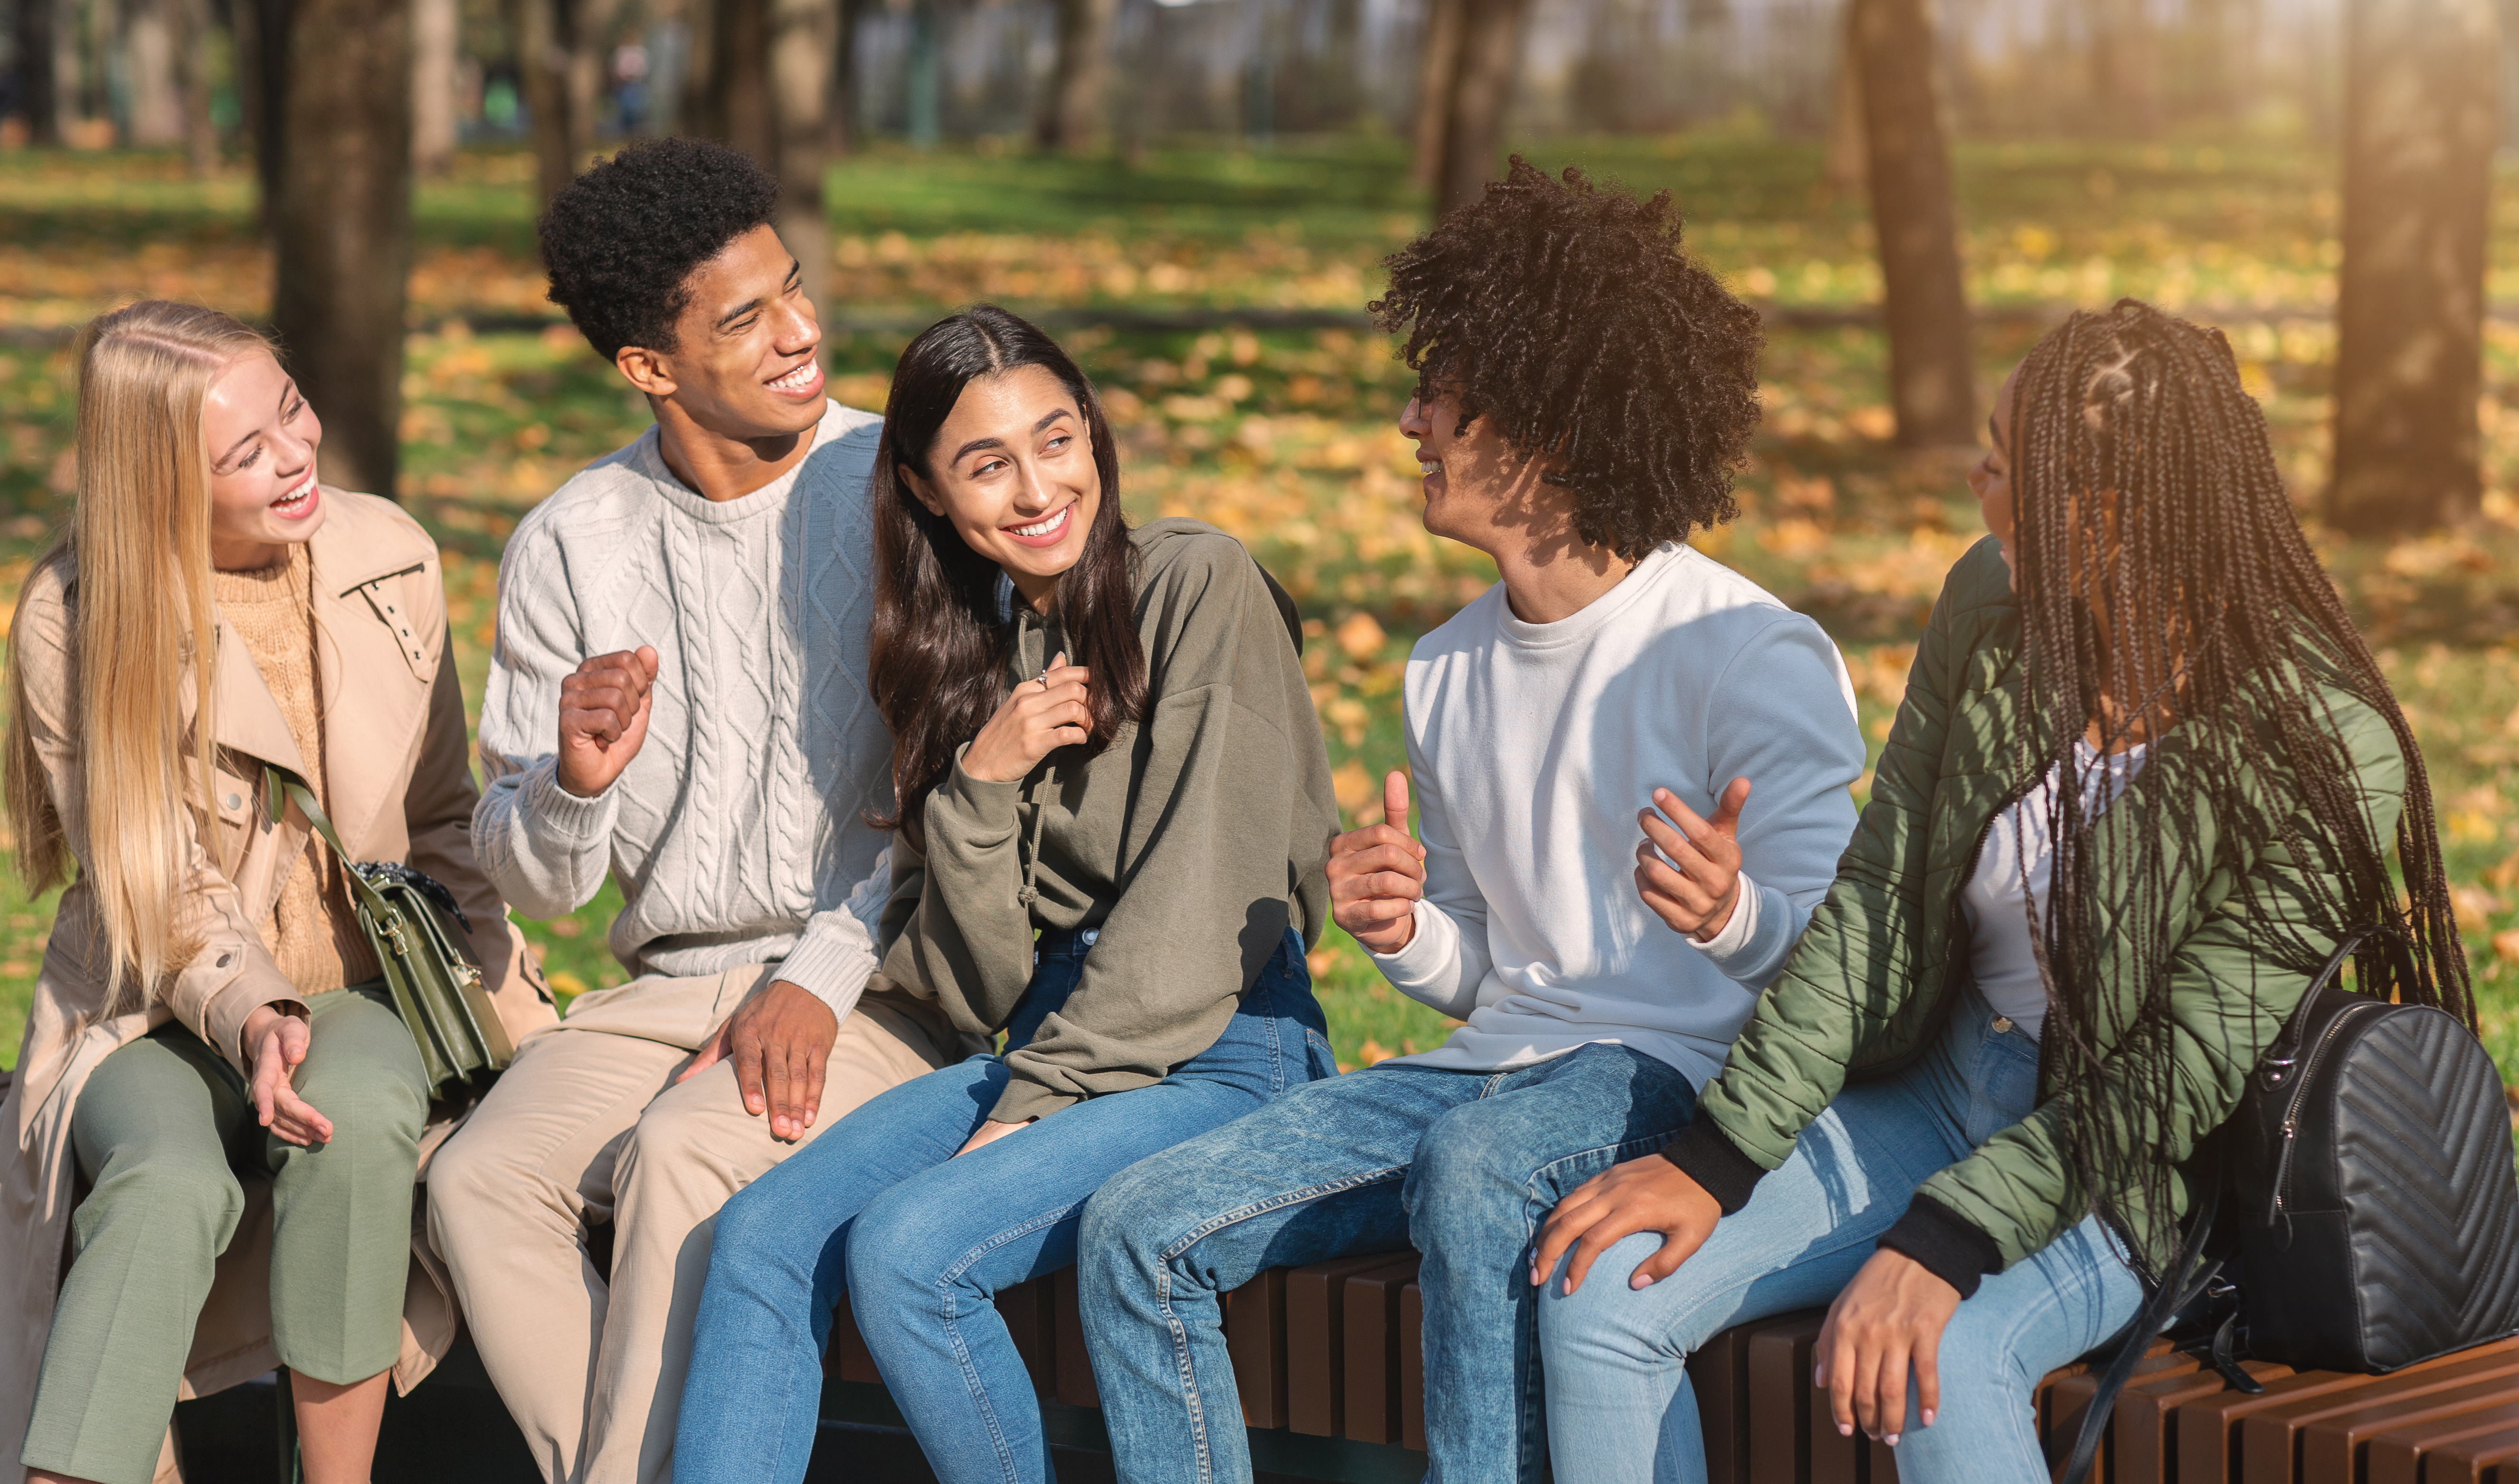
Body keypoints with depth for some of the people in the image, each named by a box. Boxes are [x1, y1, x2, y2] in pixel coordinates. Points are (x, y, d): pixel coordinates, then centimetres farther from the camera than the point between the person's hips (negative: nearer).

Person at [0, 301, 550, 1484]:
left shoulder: (390, 559, 0)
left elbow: (440, 820, 10)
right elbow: (157, 898, -10)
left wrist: (515, 1016, -3)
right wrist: (252, 1019, -30)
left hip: (361, 987, 2)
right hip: (156, 1017, -2)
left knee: (358, 1120, -33)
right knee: (170, 1185, -34)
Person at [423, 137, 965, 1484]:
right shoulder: (567, 549, 4)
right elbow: (532, 878, 7)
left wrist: (824, 978, -14)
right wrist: (573, 782, -16)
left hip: (878, 986, -3)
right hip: (666, 987, 4)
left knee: (680, 1158, -31)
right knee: (482, 1183, -23)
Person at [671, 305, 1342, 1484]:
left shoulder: (1197, 583, -6)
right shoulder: (961, 647, 12)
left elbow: (1203, 905, -12)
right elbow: (976, 986, 7)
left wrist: (1035, 1110, -14)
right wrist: (982, 782, -9)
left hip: (1215, 1048, -6)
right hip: (1044, 1042, 6)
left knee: (905, 1247, -25)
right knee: (762, 1234, -15)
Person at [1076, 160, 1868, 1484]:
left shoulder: (1751, 659, -8)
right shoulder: (1450, 672, 15)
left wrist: (1734, 915, -33)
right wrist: (1403, 933, -1)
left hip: (1674, 1074, -7)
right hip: (1494, 1067, 7)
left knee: (1475, 1168, -40)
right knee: (1138, 1230, -8)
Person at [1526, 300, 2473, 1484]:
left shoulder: (2326, 756, -22)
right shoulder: (1993, 609, -5)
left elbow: (2188, 1075, -21)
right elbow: (1874, 901, -2)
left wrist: (1945, 1244, -29)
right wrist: (1716, 1154, -8)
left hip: (2137, 1168, -6)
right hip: (1942, 1094, 6)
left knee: (1941, 1365, -36)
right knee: (1601, 1293, -12)